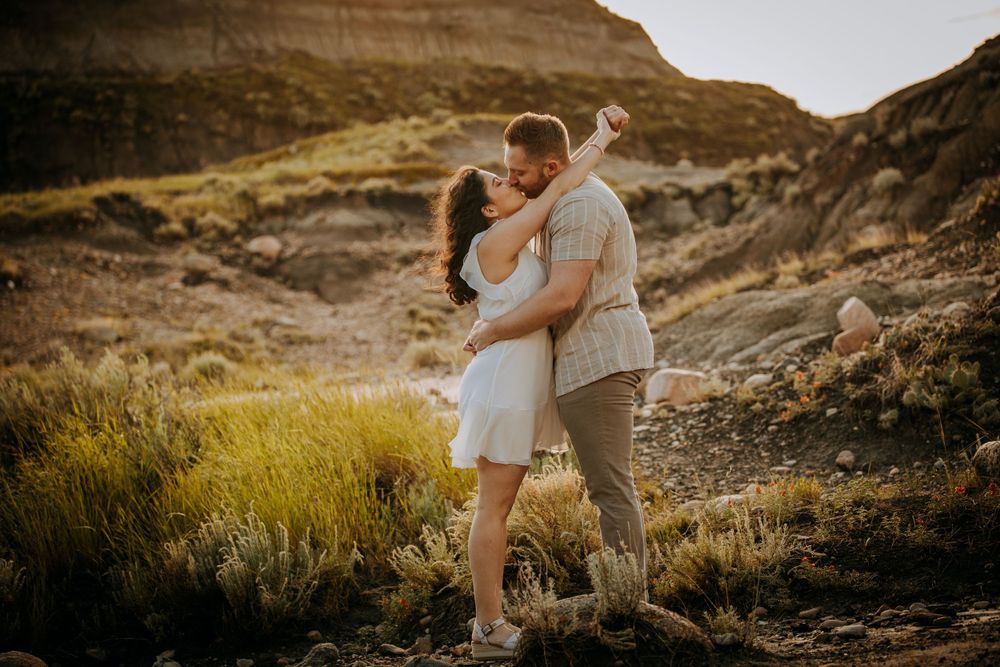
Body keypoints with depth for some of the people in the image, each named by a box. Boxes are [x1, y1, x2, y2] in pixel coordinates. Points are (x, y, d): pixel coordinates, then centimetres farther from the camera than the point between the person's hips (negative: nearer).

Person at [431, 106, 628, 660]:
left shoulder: (511, 240, 11)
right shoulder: (494, 242, -15)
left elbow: (556, 185, 21)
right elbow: (561, 187, -14)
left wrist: (600, 137, 11)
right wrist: (603, 135, -3)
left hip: (518, 387, 10)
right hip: (503, 386, -10)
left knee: (498, 505, 12)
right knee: (494, 507, -3)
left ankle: (491, 622, 20)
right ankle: (489, 631, 5)